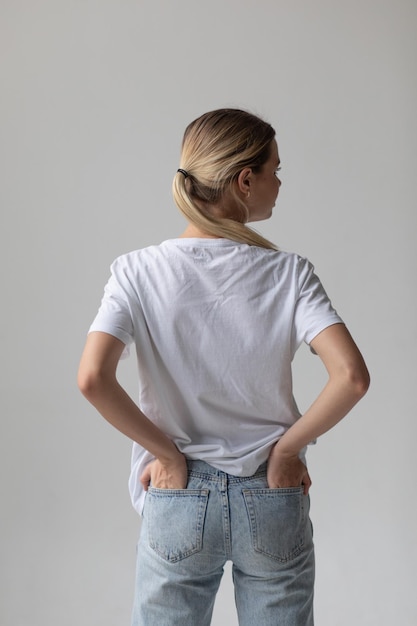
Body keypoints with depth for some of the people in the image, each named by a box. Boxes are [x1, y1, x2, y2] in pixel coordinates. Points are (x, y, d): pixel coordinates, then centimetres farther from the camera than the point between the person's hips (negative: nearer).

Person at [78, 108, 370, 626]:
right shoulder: (289, 274, -10)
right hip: (273, 503, 0)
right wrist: (287, 448, -8)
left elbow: (93, 379, -20)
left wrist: (167, 452, -8)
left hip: (179, 502, 1)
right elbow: (351, 376, -21)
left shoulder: (138, 272, -8)